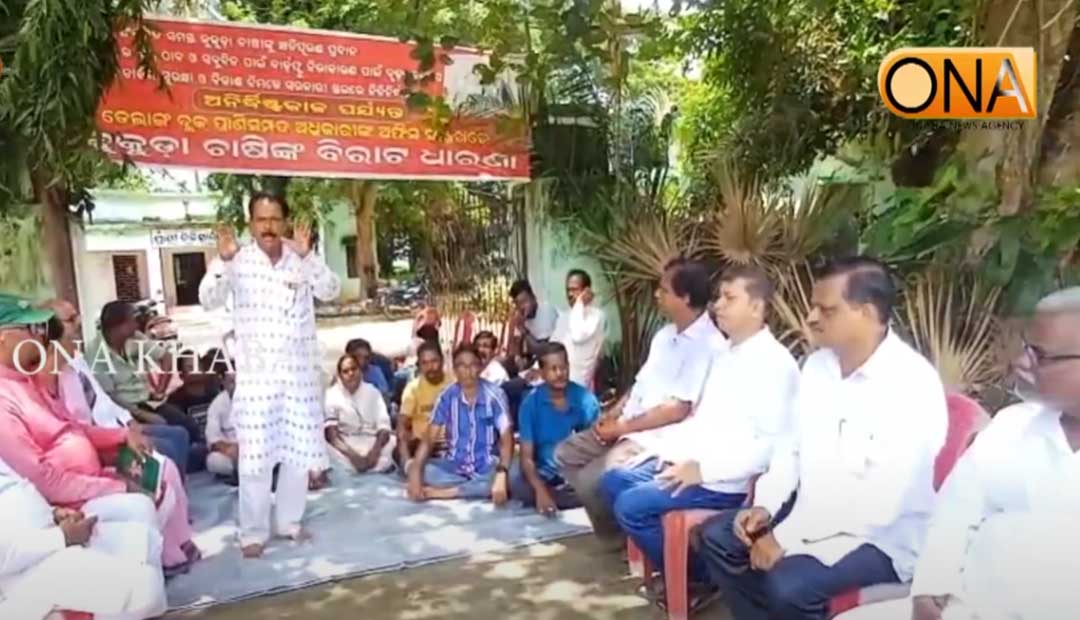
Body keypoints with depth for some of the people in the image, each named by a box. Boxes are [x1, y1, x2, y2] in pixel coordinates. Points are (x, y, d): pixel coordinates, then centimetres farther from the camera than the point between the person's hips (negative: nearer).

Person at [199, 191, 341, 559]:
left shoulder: (302, 259, 1)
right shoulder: (238, 261, -4)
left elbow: (331, 292, -12)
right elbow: (209, 301, -11)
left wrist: (306, 256, -28)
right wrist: (223, 260, -28)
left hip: (300, 372, 2)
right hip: (255, 374, -2)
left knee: (300, 452, 11)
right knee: (255, 456, -1)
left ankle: (290, 522, 27)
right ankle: (253, 532, 13)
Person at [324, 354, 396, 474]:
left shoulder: (373, 392, 5)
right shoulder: (331, 394, -1)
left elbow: (384, 427, -5)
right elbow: (331, 432, -14)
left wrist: (375, 451, -27)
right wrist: (352, 454, -30)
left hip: (371, 443, 1)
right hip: (345, 445, -1)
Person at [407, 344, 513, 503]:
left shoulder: (494, 395, -12)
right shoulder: (447, 397, -6)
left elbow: (507, 439, -17)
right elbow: (429, 438, -7)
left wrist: (502, 475, -34)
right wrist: (415, 471, -24)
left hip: (486, 468, -1)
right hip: (454, 466, 2)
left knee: (510, 479, -33)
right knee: (424, 470, -25)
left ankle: (445, 492, -23)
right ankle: (476, 488, -17)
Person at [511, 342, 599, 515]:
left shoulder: (586, 400, -9)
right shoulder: (531, 402, -10)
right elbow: (526, 456, -12)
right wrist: (540, 490, -29)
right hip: (544, 474, 0)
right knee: (514, 481, -30)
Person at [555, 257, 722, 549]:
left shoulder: (708, 346, -19)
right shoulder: (665, 334, 11)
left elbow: (678, 409, -22)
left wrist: (622, 428, -16)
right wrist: (613, 413, 1)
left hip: (658, 439, -9)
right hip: (627, 426, 9)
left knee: (591, 480, -21)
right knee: (566, 454, 7)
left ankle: (617, 536, 7)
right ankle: (609, 517, 14)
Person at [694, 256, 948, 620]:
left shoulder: (912, 384, -24)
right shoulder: (818, 364, 2)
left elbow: (878, 504, -29)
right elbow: (793, 445, 9)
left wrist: (786, 538, -25)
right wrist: (766, 507, -6)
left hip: (880, 537, -8)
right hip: (813, 513, 8)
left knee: (787, 584, -29)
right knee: (716, 536, 0)